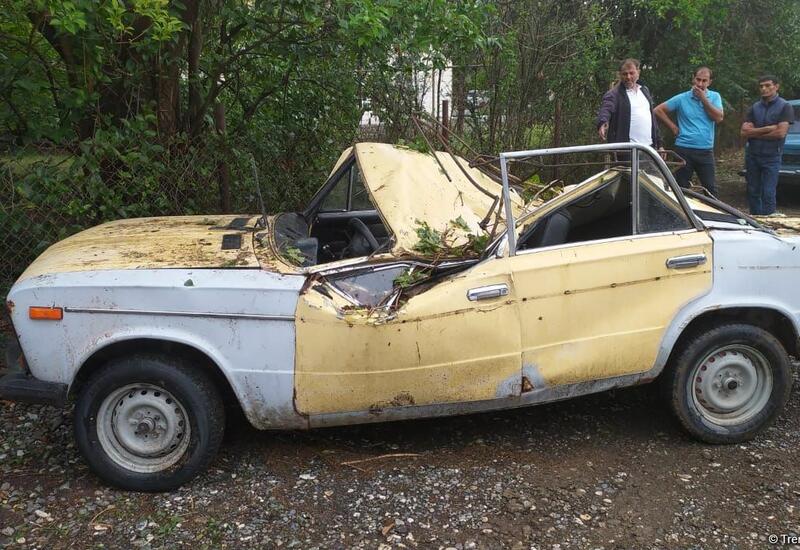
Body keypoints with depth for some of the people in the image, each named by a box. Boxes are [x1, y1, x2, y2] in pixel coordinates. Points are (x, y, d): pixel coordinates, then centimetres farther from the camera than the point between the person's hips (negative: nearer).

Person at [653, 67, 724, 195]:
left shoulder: (715, 97, 6)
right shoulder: (682, 98, 1)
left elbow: (719, 118, -8)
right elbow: (658, 110, 3)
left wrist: (703, 98, -9)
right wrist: (673, 127, -1)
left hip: (706, 151, 1)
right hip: (684, 150, -1)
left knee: (711, 189, 0)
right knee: (681, 189, 7)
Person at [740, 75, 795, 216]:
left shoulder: (784, 107, -3)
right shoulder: (755, 108, 9)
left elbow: (781, 132, -14)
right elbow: (744, 131, -1)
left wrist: (755, 133, -7)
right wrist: (767, 129, -12)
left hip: (771, 157, -4)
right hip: (752, 155, 4)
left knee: (768, 194, -8)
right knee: (753, 192, 9)